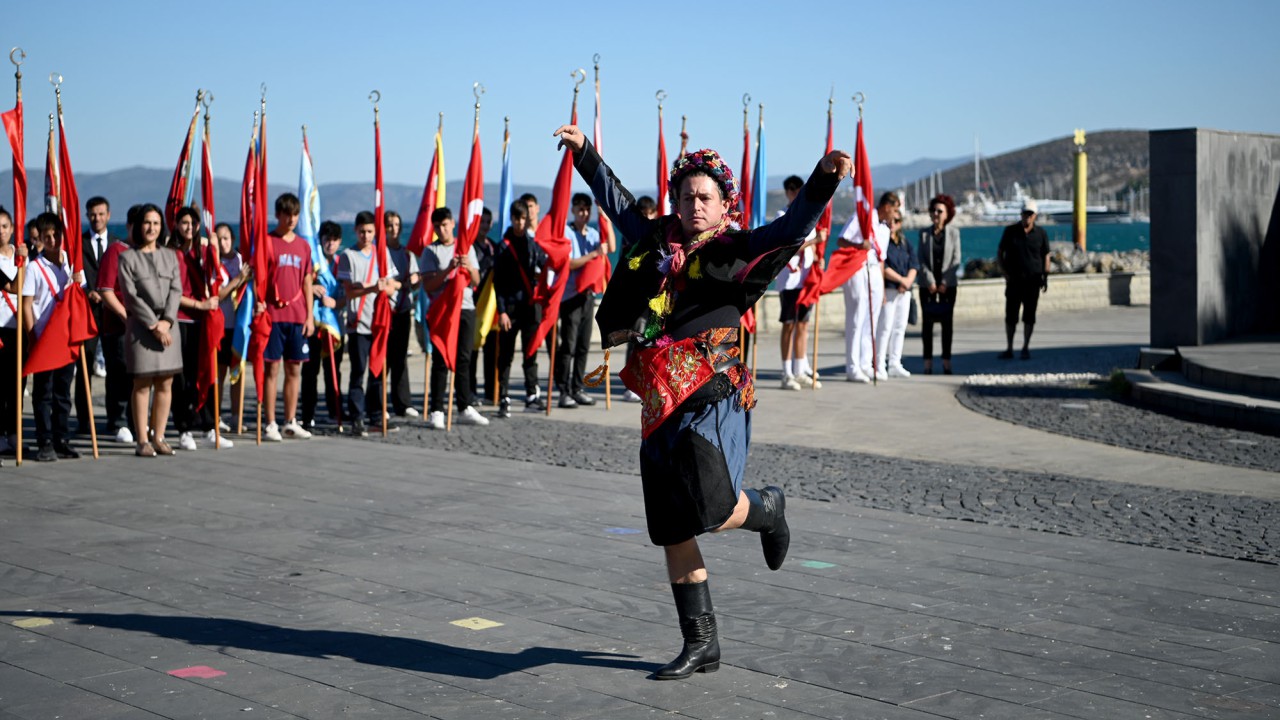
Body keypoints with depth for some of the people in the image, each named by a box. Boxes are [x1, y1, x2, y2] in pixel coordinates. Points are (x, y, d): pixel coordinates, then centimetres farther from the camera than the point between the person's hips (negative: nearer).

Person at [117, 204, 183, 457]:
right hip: (140, 325, -4)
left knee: (165, 384, 3)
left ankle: (158, 438, 11)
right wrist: (153, 325, -13)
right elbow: (131, 295, -6)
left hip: (167, 325, 4)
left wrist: (166, 321, -11)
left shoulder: (170, 257, 14)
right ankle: (143, 441, 1)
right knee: (142, 385, -3)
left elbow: (176, 290, 4)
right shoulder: (127, 257, 2)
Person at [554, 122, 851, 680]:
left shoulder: (736, 251, -1)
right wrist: (583, 151, 34)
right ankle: (701, 645, 19)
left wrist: (825, 176, -27)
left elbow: (795, 226, -13)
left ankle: (767, 509, 15)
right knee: (673, 533, 7)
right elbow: (617, 202, 28)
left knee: (713, 511, -22)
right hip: (661, 406, 6)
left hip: (713, 400, -5)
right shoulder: (658, 241, 13)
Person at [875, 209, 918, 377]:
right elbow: (882, 267, -14)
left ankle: (895, 364, 11)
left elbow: (914, 265, 11)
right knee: (885, 326, -9)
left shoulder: (906, 244, 17)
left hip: (904, 291, 7)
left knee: (900, 327, 6)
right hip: (887, 289, -7)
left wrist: (909, 280, -9)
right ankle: (879, 364, -5)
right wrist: (901, 279, -14)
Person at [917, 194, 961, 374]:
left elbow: (956, 259, -1)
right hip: (927, 283, 0)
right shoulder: (924, 233, 4)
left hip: (948, 283, 0)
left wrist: (945, 282, -10)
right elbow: (921, 258, 0)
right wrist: (930, 281, -10)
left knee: (947, 322, 1)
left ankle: (947, 362, 4)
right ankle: (928, 362, 2)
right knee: (927, 322, -1)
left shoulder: (954, 233, 2)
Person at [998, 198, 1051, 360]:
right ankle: (1009, 349, 9)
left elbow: (1046, 256, 9)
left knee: (1029, 316, 3)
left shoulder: (1041, 233, 4)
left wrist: (1045, 276, -1)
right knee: (1010, 316, 1)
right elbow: (999, 253, 8)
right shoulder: (1010, 231, 3)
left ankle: (1026, 348, 12)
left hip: (1033, 281, 0)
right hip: (1014, 280, 0)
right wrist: (1005, 272, -3)